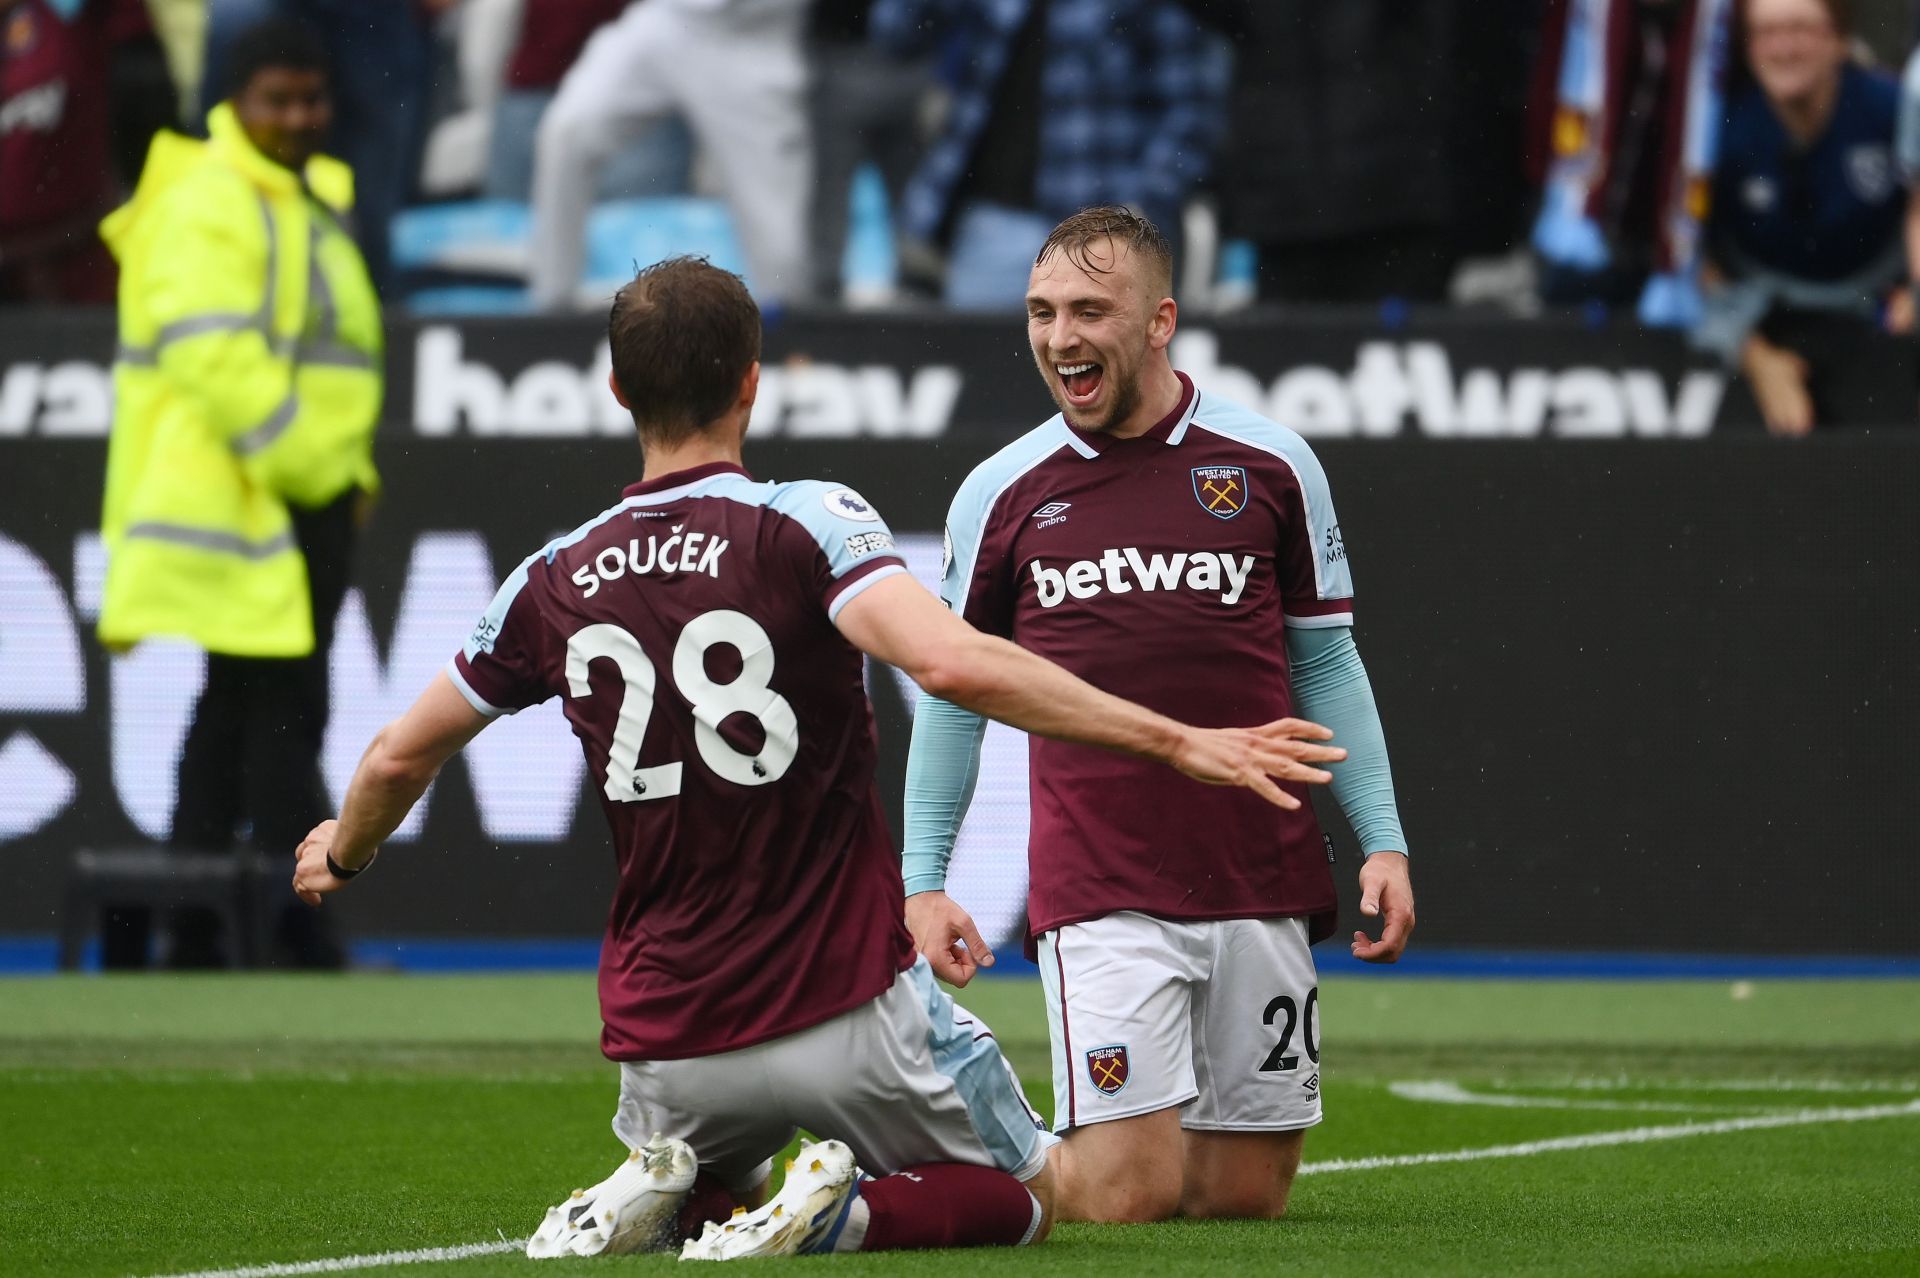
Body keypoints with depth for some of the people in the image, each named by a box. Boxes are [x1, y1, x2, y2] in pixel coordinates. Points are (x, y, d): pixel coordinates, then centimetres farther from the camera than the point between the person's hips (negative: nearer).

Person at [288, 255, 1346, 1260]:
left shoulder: (556, 582, 4)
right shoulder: (805, 526, -10)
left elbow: (399, 758, 16)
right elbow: (952, 664, -28)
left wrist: (342, 856, 39)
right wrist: (1176, 740, -25)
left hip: (665, 1035, 4)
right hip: (848, 1007, -4)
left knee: (721, 1190, 35)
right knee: (1021, 1193, 20)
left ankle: (656, 1192, -1)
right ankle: (847, 1217, -12)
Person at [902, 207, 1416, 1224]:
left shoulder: (1270, 466, 4)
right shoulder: (1001, 493, 4)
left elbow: (1325, 664, 11)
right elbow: (953, 689, 12)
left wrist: (1383, 842, 4)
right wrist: (924, 879, 5)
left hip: (1261, 889, 2)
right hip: (1098, 899, -2)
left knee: (1247, 1196, 3)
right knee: (1126, 1197, -11)